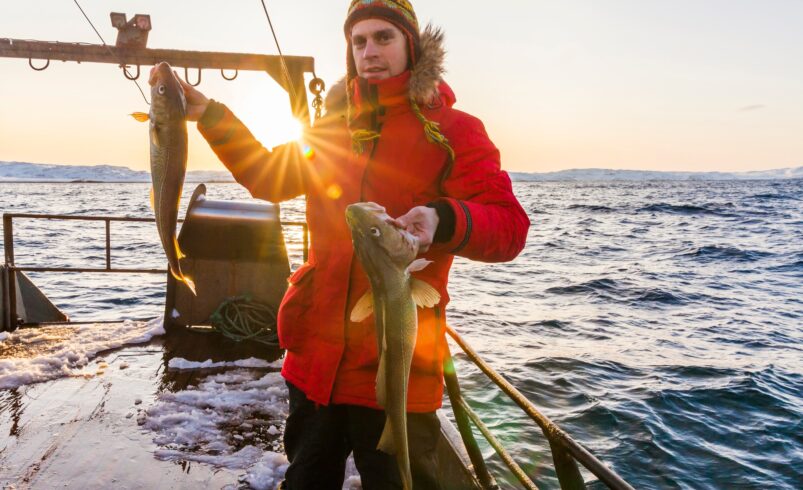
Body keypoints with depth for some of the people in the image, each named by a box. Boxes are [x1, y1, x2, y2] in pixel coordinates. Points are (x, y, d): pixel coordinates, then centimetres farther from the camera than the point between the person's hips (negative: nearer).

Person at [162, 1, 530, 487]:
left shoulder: (452, 130, -5)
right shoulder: (335, 127, 13)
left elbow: (509, 227, -13)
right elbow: (269, 176, 21)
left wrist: (442, 220, -33)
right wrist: (210, 114, 13)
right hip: (316, 356, 6)